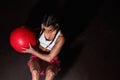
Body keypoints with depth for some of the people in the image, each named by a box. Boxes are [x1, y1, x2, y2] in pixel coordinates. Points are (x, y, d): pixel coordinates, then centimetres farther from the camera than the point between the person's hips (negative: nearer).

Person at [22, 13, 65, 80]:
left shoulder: (60, 38, -23)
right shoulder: (43, 27, -11)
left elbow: (49, 58, -20)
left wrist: (33, 51, -18)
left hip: (51, 60, -2)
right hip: (37, 56, 3)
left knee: (50, 73, -36)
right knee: (35, 72, -32)